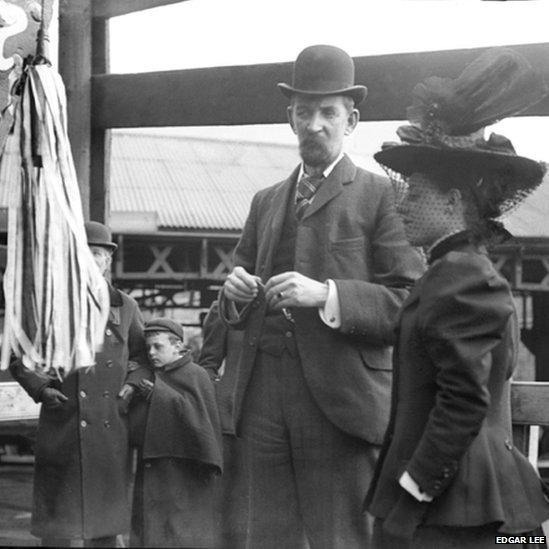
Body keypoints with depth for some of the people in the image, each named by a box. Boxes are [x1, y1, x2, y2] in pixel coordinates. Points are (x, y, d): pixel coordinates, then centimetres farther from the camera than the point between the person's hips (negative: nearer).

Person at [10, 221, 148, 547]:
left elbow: (141, 356, 20)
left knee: (107, 522, 10)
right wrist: (40, 388, -7)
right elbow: (19, 357, 7)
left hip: (112, 431, 2)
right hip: (62, 431, -2)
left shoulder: (125, 306, 9)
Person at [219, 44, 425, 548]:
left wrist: (328, 295, -18)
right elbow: (239, 316, 24)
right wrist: (235, 293, 1)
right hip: (265, 400, 5)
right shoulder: (266, 202, 20)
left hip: (342, 404, -5)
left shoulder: (380, 196, 2)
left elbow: (411, 302, -7)